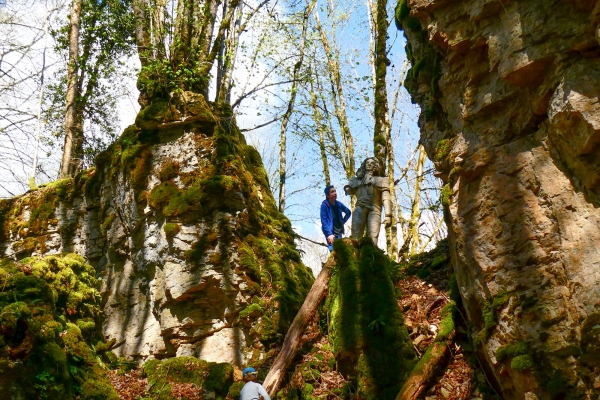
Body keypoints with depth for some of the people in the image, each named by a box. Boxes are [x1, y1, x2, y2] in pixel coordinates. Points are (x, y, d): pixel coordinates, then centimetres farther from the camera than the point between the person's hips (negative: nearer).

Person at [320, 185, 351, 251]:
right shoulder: (324, 205, -10)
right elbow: (323, 221, -14)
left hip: (339, 232, 6)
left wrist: (343, 221, 8)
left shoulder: (338, 204, 5)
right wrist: (329, 234, -22)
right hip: (330, 232, -5)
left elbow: (348, 212, 21)